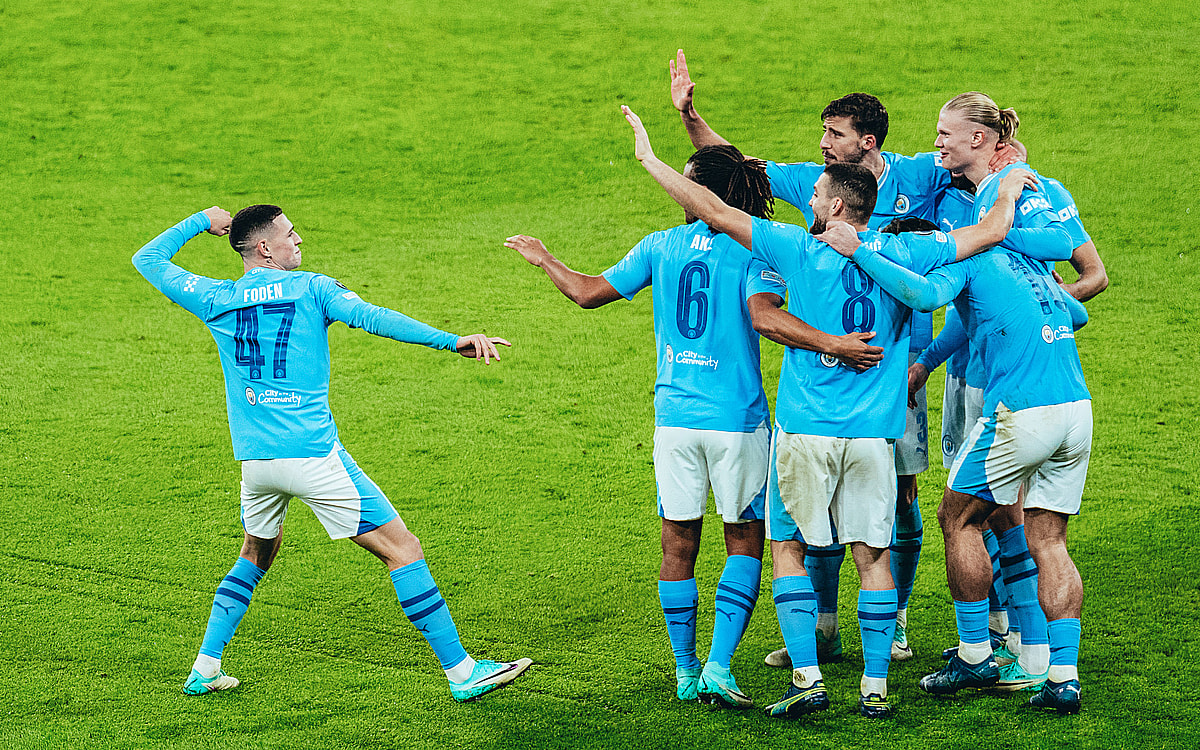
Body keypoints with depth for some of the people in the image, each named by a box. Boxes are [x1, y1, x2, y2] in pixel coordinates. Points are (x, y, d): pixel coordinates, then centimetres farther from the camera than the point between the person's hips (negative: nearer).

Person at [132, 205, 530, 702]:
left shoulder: (217, 300, 9)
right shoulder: (310, 289, -1)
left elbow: (147, 259, 21)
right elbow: (370, 317, -15)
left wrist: (202, 222, 32)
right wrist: (452, 342, -21)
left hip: (253, 458, 5)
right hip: (312, 453, -5)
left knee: (257, 554, 30)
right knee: (403, 549, -1)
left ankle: (204, 669, 24)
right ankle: (461, 671, -4)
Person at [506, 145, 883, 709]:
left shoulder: (661, 246, 3)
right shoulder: (754, 249, -6)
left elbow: (587, 293, 9)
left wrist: (543, 259, 26)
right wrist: (830, 344, -25)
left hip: (674, 415, 3)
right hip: (737, 418, -2)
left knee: (679, 544, 11)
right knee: (744, 542, 8)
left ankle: (685, 671, 16)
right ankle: (719, 667, -5)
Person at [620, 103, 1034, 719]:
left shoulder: (799, 249, -6)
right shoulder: (900, 253, 0)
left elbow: (716, 213, -5)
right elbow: (991, 232, 4)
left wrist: (648, 158, 3)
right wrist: (1010, 187, 24)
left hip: (805, 429, -2)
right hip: (873, 432, 2)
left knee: (788, 547, 8)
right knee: (871, 554, 7)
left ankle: (807, 678, -1)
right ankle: (875, 686, 6)